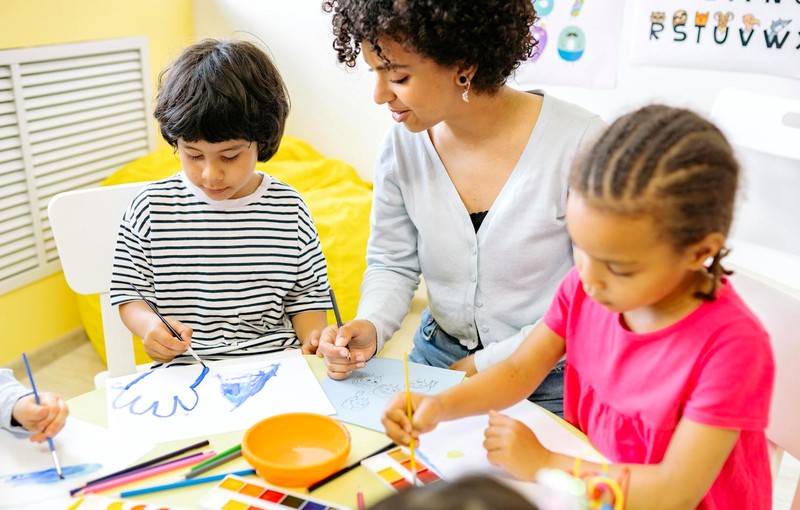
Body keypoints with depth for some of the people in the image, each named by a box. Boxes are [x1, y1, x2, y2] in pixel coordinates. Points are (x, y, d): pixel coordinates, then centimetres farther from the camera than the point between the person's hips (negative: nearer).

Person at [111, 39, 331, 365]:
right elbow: (128, 292, 6)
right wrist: (148, 325, -16)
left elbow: (306, 292, 9)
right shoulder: (151, 208, -1)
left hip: (277, 365, 1)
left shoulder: (289, 209, 1)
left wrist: (315, 338, -10)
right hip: (185, 373, 0)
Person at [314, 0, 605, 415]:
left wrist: (488, 365, -14)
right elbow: (392, 265, 5)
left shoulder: (579, 143, -21)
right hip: (436, 357, 4)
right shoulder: (403, 143, -6)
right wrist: (369, 327, -16)